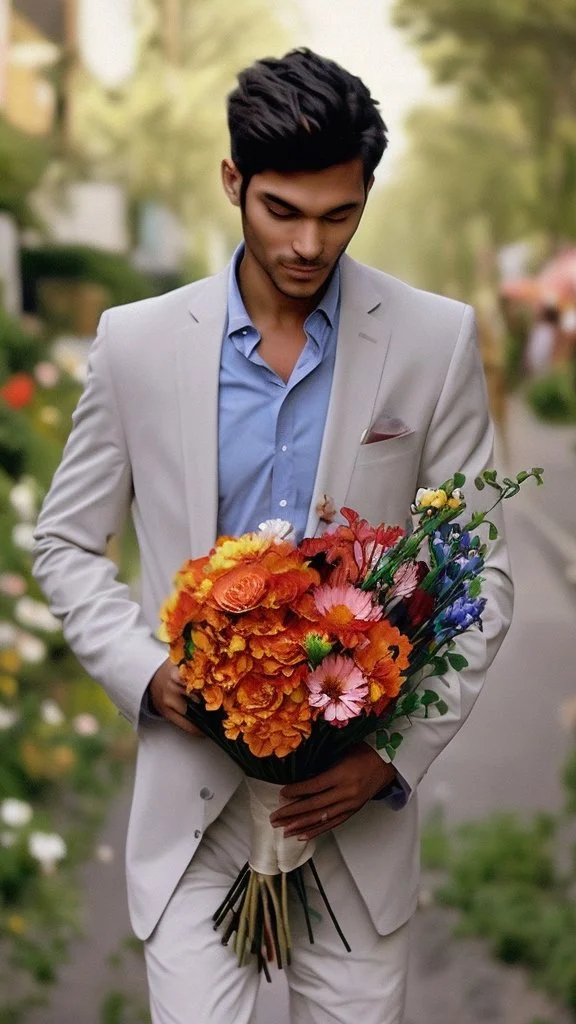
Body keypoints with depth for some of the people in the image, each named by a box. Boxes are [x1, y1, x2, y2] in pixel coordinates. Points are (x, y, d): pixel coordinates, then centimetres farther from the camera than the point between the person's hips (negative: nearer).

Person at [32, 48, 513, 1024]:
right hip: (192, 791, 0)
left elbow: (483, 571, 0)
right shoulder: (137, 341, -2)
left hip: (357, 789, 0)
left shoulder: (435, 340, -4)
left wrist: (398, 753, -10)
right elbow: (66, 544, 8)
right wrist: (144, 672, -9)